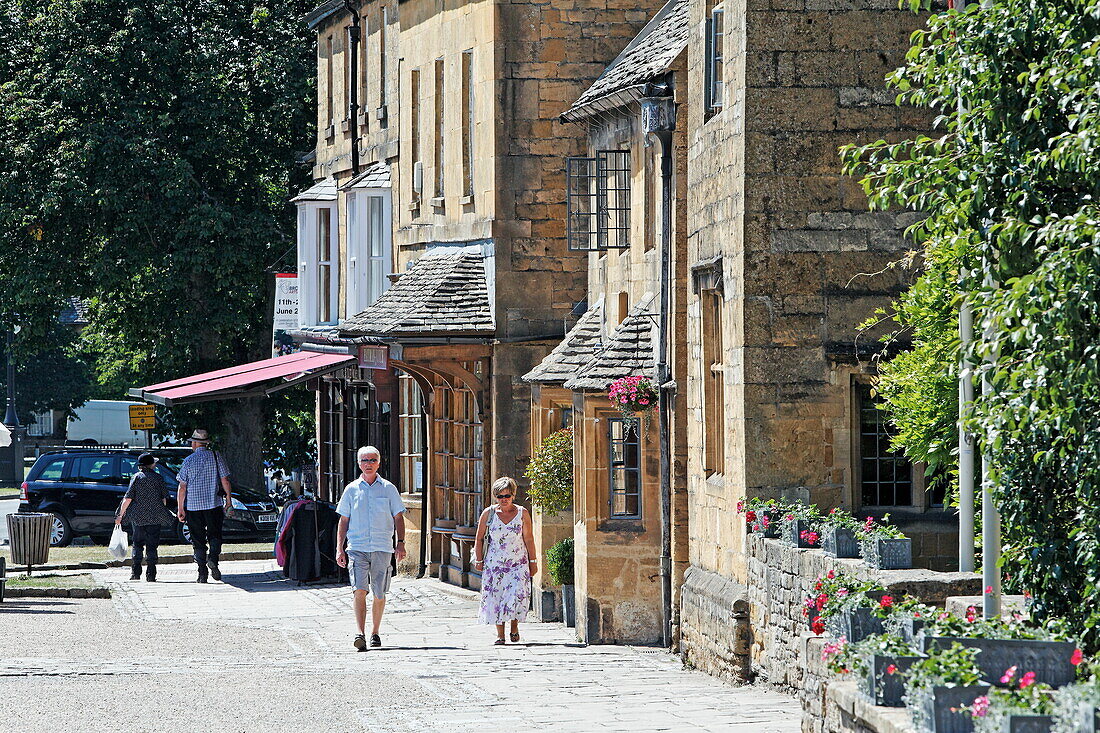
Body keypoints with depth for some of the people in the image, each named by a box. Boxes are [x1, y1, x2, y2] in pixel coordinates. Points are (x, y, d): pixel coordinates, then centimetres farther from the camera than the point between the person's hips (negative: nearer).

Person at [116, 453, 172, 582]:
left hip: (138, 516, 0)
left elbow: (128, 498, -5)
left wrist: (120, 515, 0)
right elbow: (164, 498, 3)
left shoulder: (136, 477, -1)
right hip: (155, 517, 0)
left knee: (137, 544, 12)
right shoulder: (159, 478, 1)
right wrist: (161, 511, 21)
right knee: (152, 545, 4)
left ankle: (136, 572, 4)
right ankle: (150, 574, -1)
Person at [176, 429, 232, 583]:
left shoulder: (188, 461, -1)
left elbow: (182, 487, -2)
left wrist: (181, 509, 1)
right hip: (214, 503, 0)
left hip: (193, 505, 0)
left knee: (198, 539, 5)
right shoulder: (216, 457, 1)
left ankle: (202, 572, 0)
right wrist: (229, 499, 12)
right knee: (215, 535, 10)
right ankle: (213, 558, -17)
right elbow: (225, 480, 1)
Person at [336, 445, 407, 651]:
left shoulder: (388, 488, 8)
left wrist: (401, 543, -1)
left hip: (382, 548, 0)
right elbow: (343, 520, 13)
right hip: (357, 547, 0)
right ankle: (361, 634, -21)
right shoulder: (351, 489, 10)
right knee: (359, 590, -15)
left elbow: (398, 518, 11)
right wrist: (339, 549, 6)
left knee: (379, 593, 3)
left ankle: (375, 632, 19)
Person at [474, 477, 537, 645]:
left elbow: (528, 538, 6)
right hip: (494, 563, 1)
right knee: (495, 597, -2)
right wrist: (479, 560, 2)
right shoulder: (488, 514, 3)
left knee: (517, 594, -14)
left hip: (518, 562, -1)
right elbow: (479, 538, 8)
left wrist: (533, 561, 5)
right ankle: (500, 634, 6)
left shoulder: (522, 513, 2)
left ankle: (514, 626, 10)